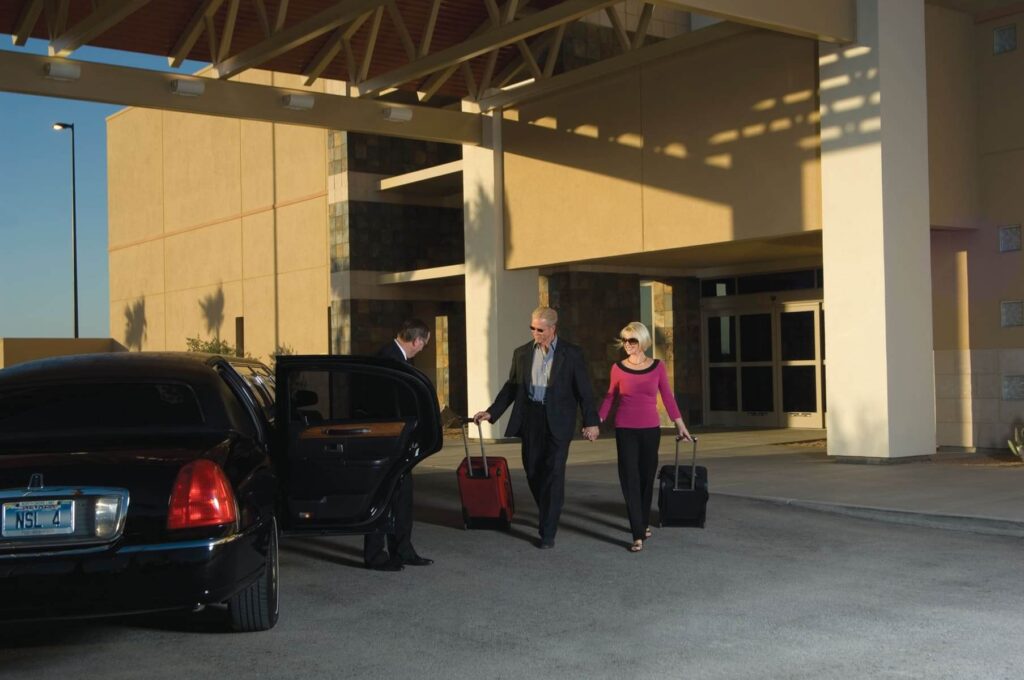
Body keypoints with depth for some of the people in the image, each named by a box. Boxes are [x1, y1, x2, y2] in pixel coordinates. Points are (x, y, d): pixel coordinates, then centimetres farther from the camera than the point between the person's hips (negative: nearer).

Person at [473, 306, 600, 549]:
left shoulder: (572, 354, -2)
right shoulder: (522, 353, 8)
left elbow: (583, 390, -1)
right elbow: (511, 387, 14)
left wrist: (591, 422, -8)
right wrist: (491, 412, 6)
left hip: (558, 422, -4)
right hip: (530, 420, 4)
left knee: (553, 474, -6)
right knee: (533, 472, 10)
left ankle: (548, 531, 0)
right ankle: (547, 516, 34)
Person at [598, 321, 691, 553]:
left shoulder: (657, 367, -1)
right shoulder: (618, 368, -2)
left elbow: (667, 397, 5)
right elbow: (609, 397, 7)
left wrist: (680, 425, 6)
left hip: (651, 429, 1)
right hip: (626, 430, -1)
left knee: (647, 478, 12)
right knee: (630, 480, -7)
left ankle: (644, 523, 32)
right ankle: (638, 535, -9)